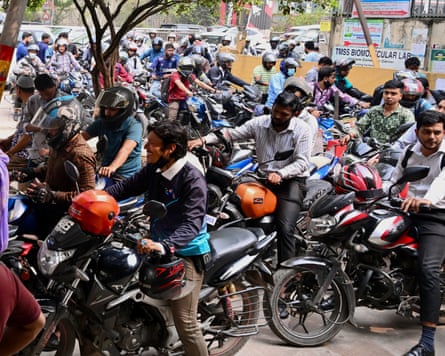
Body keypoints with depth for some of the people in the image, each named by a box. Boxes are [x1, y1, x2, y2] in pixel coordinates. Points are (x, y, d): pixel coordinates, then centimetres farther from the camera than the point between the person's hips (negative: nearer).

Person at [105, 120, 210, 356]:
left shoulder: (192, 179, -21)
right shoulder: (153, 170, 3)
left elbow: (192, 224, -29)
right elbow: (126, 187, 12)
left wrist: (165, 246, -45)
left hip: (185, 252, -8)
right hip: (158, 245, 8)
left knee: (185, 322, -9)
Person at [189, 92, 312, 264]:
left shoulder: (302, 130, -7)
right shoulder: (259, 123, 2)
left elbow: (301, 162, -11)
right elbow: (232, 133, -1)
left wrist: (280, 174, -28)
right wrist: (203, 139, -14)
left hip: (291, 179, -4)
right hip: (264, 177, 4)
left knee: (285, 228, -20)